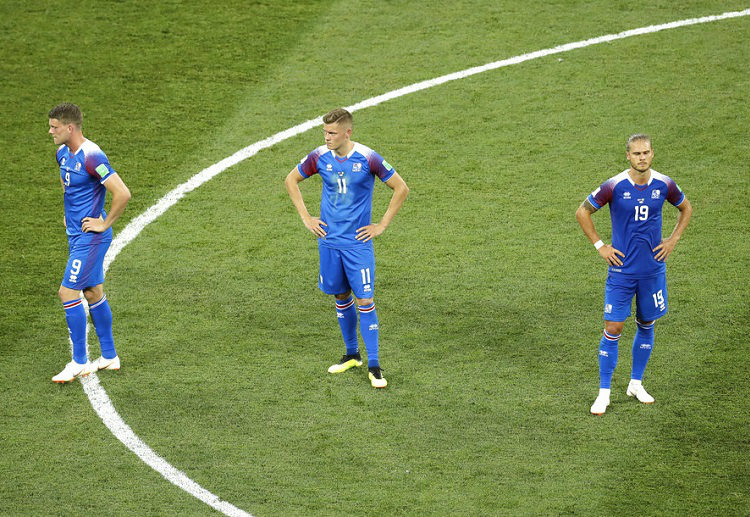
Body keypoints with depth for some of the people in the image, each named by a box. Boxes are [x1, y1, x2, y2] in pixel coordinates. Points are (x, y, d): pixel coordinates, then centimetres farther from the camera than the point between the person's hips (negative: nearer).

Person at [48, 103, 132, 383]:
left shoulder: (91, 156, -22)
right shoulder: (63, 154, 7)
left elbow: (123, 194, -26)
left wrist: (104, 224, -18)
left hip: (90, 237, -9)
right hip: (76, 234, 9)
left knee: (68, 292, -10)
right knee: (93, 293, 14)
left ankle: (80, 362, -2)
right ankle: (109, 357, 24)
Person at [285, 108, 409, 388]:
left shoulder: (368, 158, -12)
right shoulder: (319, 157, -3)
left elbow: (401, 188, -4)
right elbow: (291, 180, 14)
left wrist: (382, 225, -4)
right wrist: (306, 217, 7)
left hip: (358, 242, -3)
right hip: (329, 240, 3)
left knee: (365, 301, -6)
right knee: (341, 297, 12)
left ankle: (374, 366, 0)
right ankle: (352, 355, 28)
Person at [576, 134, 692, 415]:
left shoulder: (664, 185, -3)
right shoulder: (614, 186, -12)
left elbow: (686, 208, 17)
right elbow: (582, 212, 0)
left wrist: (673, 240, 6)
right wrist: (600, 246, -3)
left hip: (653, 269, 3)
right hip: (621, 269, -3)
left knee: (646, 325, 12)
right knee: (612, 329, -5)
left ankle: (636, 384, 29)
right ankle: (604, 394, 4)